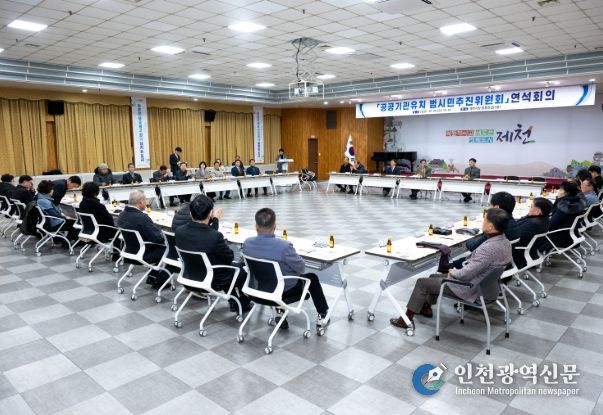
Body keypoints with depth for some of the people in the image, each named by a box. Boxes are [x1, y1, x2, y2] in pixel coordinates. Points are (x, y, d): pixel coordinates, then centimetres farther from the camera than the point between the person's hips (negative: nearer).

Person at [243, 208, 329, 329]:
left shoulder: (247, 243, -17)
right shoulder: (284, 246, -34)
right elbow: (301, 268, -19)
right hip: (285, 290, -4)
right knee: (312, 278, 22)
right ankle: (323, 314, 37)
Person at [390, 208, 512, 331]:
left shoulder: (489, 248, -33)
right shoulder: (505, 242, -3)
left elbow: (465, 274, -31)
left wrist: (453, 272, -10)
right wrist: (458, 270, 4)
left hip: (470, 289, -9)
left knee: (422, 282, 3)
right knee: (433, 277, 24)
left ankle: (407, 318, 14)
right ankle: (426, 307, 38)